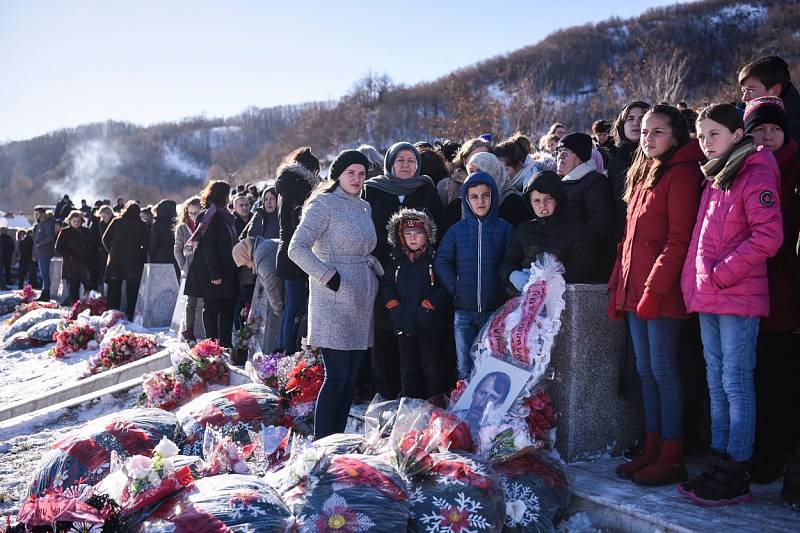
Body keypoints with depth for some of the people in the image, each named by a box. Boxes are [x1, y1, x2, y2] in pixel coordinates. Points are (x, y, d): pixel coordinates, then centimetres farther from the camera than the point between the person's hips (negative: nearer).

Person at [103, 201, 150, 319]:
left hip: (115, 261, 2)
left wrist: (111, 252, 13)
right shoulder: (142, 225, -2)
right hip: (134, 261, -1)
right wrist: (141, 256, 7)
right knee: (132, 290, 5)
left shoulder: (116, 221, 3)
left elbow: (105, 239, 3)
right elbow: (147, 244, -5)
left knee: (114, 289, 11)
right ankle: (130, 315, 2)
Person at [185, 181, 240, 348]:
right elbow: (208, 247, -17)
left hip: (226, 272, 8)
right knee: (211, 307, 1)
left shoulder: (223, 215, 15)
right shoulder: (210, 216, -11)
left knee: (227, 307, 8)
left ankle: (226, 343, 13)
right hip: (212, 273, -8)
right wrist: (215, 274, -21)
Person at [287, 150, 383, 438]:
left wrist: (380, 274, 10)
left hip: (361, 305, 8)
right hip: (334, 304, -8)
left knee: (351, 378, 9)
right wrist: (331, 278, -18)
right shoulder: (323, 204, -6)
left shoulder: (363, 207, 18)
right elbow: (297, 249, -15)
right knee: (337, 377, -8)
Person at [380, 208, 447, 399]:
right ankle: (408, 399, 24)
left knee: (431, 364, 5)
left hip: (428, 321, -4)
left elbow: (444, 287, -9)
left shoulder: (434, 259, -5)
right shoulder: (396, 260, 8)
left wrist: (431, 302, -17)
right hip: (403, 322, 4)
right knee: (408, 364, 14)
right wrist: (391, 301, -5)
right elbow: (386, 283, 10)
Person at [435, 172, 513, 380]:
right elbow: (441, 262, 4)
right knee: (465, 369, 8)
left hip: (495, 310, -1)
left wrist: (503, 289, -7)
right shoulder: (457, 230, 5)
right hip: (463, 311, 2)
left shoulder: (504, 229, 1)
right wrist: (454, 288, -4)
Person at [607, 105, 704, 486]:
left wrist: (654, 289, -20)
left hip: (661, 294, -8)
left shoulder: (681, 173, -7)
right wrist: (618, 287, 16)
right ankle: (652, 449, 19)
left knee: (663, 370, -4)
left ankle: (671, 458, 4)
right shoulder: (642, 175, 19)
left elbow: (678, 239, -15)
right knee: (646, 369, 11)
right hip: (635, 291, 9)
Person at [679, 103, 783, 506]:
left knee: (736, 384, -4)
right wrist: (693, 283, 13)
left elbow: (768, 236, -17)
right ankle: (718, 465, 20)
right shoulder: (713, 180, 18)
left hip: (739, 298, -8)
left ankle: (734, 477, 3)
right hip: (707, 299, 8)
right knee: (717, 385, 12)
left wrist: (721, 274, -17)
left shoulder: (755, 174, -7)